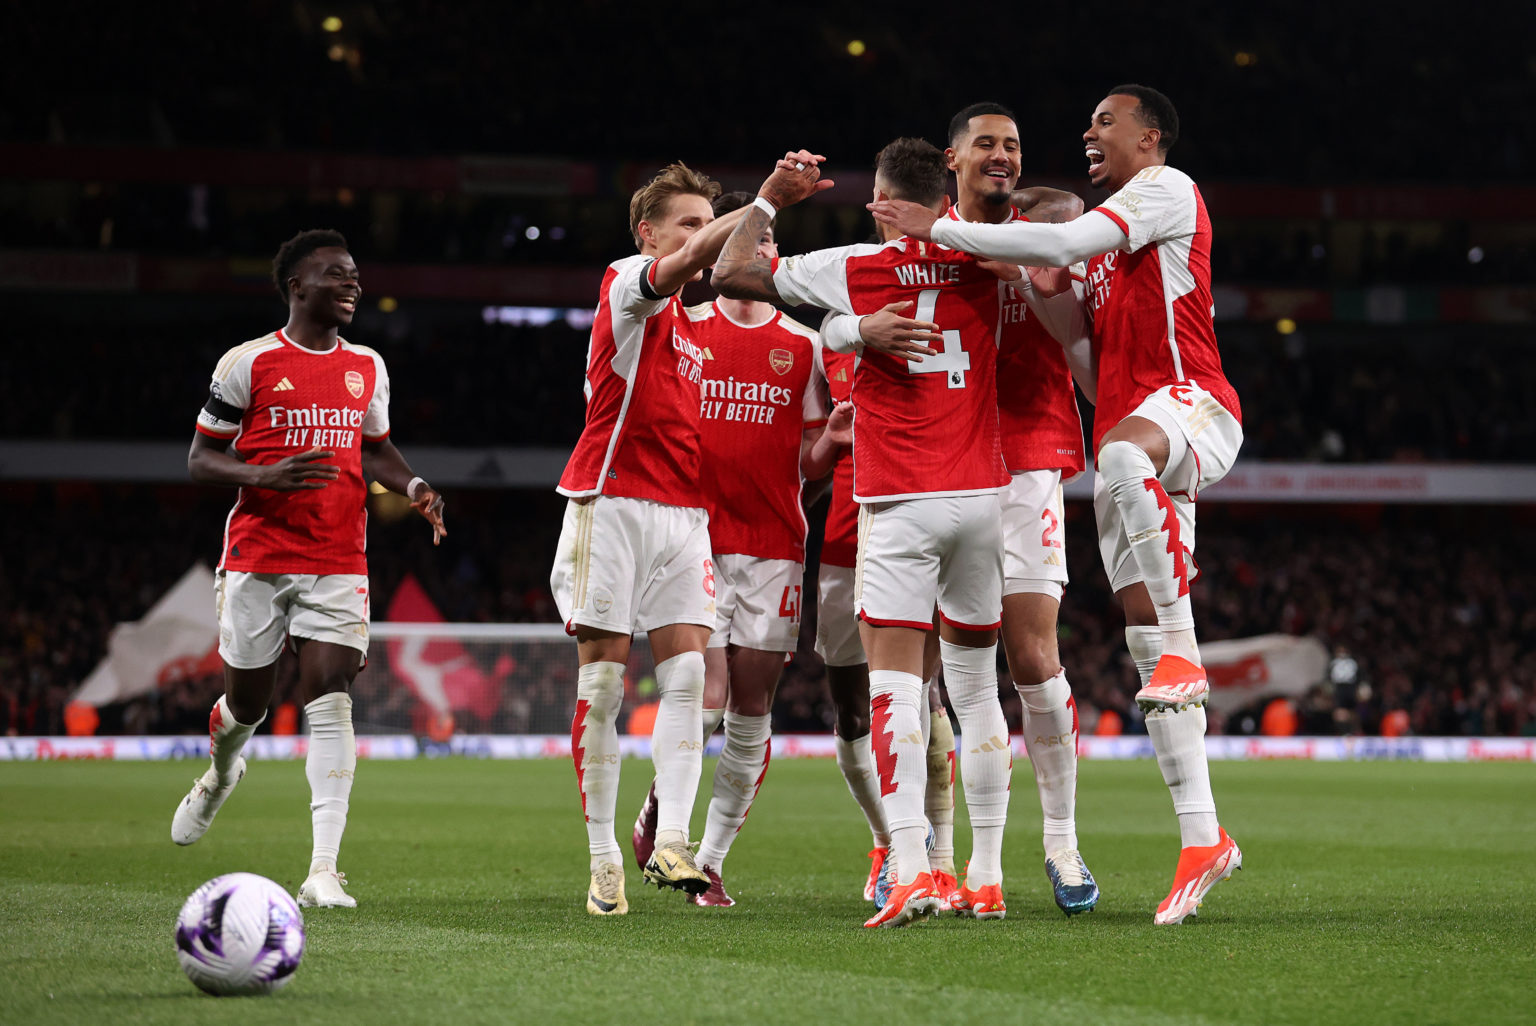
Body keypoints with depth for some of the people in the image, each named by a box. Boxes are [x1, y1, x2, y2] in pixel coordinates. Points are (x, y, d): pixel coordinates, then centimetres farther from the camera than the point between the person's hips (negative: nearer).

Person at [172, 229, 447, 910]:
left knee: (331, 701, -12)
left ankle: (323, 871, -17)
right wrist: (267, 475, -20)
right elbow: (200, 459, -1)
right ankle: (219, 775, 47)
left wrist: (412, 487, 3)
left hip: (338, 566, 2)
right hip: (257, 560, -2)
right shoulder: (249, 363, -3)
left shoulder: (367, 367, 11)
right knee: (247, 704, 9)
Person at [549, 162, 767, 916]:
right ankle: (602, 859, 0)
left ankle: (669, 841, -14)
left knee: (687, 675, -9)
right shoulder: (625, 284, -2)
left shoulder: (690, 324, 21)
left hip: (681, 511, 7)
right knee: (602, 680, -4)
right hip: (612, 505, -7)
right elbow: (693, 258, -23)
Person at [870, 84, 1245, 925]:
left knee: (1124, 456, -45)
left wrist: (940, 230, -11)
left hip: (1189, 404, -9)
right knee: (1147, 646, 1)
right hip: (1134, 434, 9)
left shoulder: (1167, 189, 0)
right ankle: (1201, 839, 1)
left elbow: (1065, 243, -14)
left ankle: (1185, 651, -39)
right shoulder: (1110, 236, 28)